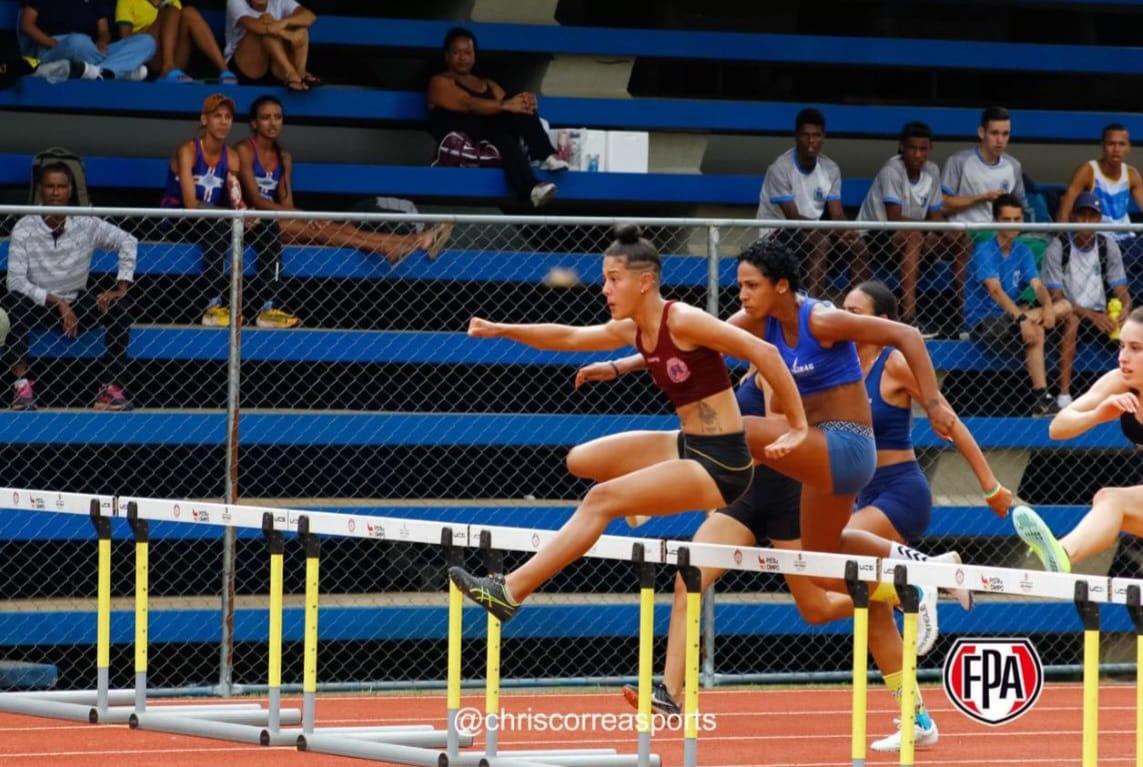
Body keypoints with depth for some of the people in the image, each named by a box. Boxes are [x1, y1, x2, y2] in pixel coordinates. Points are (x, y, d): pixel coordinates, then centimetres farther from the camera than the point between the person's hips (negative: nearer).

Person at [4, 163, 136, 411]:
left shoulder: (86, 225, -6)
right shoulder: (25, 228, -12)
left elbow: (127, 242, 1)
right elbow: (16, 282, -19)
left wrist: (121, 288, -10)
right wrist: (57, 303, -26)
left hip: (77, 304, 2)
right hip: (37, 305, -2)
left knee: (119, 308, -22)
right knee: (13, 301, -35)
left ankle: (111, 388, -21)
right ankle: (22, 384, -32)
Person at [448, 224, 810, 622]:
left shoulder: (682, 322, -18)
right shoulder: (632, 330, 7)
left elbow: (763, 352, -20)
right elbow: (570, 338, 18)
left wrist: (797, 425, -18)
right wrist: (502, 331, 7)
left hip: (720, 465, -9)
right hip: (687, 447, 9)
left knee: (600, 500, -15)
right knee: (581, 461, 14)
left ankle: (511, 591, -14)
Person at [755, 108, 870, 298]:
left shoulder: (830, 169, 2)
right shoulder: (781, 168, -18)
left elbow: (837, 214, -2)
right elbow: (793, 217, -23)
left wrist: (845, 230, -27)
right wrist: (833, 230, -34)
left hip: (812, 231, 6)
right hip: (777, 232, -6)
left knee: (858, 245, -14)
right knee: (821, 243, -33)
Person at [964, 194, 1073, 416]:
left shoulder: (1022, 251, 8)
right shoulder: (985, 250, -12)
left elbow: (1037, 285, -4)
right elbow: (995, 290, -25)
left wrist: (1048, 307, -27)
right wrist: (1021, 318, -39)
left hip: (1009, 318, 7)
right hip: (983, 321, -7)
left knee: (1064, 307, -12)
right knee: (1036, 333, -31)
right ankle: (1041, 397, -29)